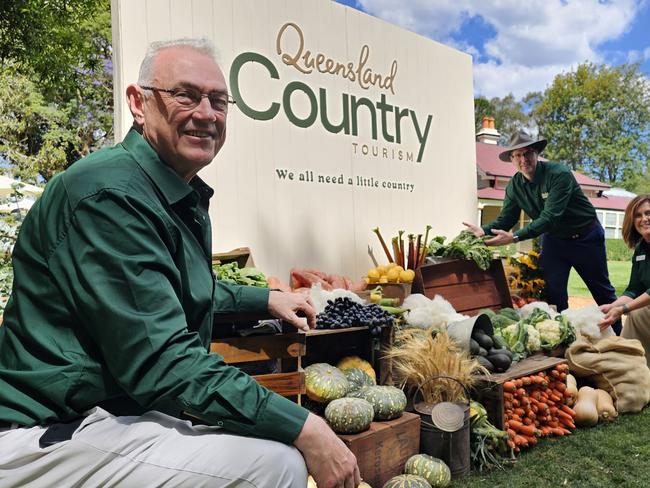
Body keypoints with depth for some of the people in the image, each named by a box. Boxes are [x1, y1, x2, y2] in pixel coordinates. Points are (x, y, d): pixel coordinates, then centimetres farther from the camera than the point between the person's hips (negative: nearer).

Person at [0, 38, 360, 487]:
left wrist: (266, 299, 25)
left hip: (126, 406, 10)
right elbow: (160, 363, -29)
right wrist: (302, 427, -27)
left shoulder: (187, 198, 8)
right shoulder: (110, 195, -23)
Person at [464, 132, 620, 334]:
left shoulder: (559, 174, -27)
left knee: (602, 291, 12)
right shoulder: (514, 185, -9)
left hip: (585, 236, -4)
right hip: (553, 239, 4)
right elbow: (505, 219, -9)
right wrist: (484, 231, -31)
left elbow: (550, 217, -35)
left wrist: (515, 237, -45)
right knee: (554, 294, -2)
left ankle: (618, 337, 30)